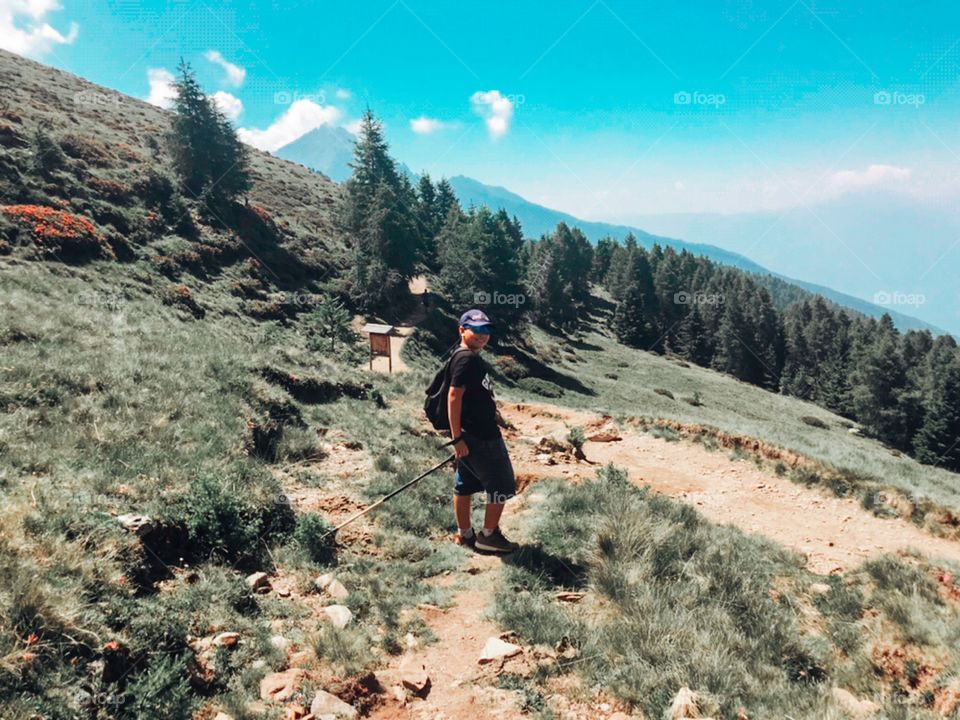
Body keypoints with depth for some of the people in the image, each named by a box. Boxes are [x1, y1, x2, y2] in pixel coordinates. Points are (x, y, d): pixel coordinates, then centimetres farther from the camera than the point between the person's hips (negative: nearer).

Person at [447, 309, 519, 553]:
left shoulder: (473, 357, 13)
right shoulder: (466, 358, -18)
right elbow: (454, 397, -23)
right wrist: (457, 438, -24)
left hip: (474, 434, 10)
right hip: (480, 437, -10)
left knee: (465, 485, 15)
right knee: (502, 485, 1)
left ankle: (465, 534, 26)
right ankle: (489, 535, 12)